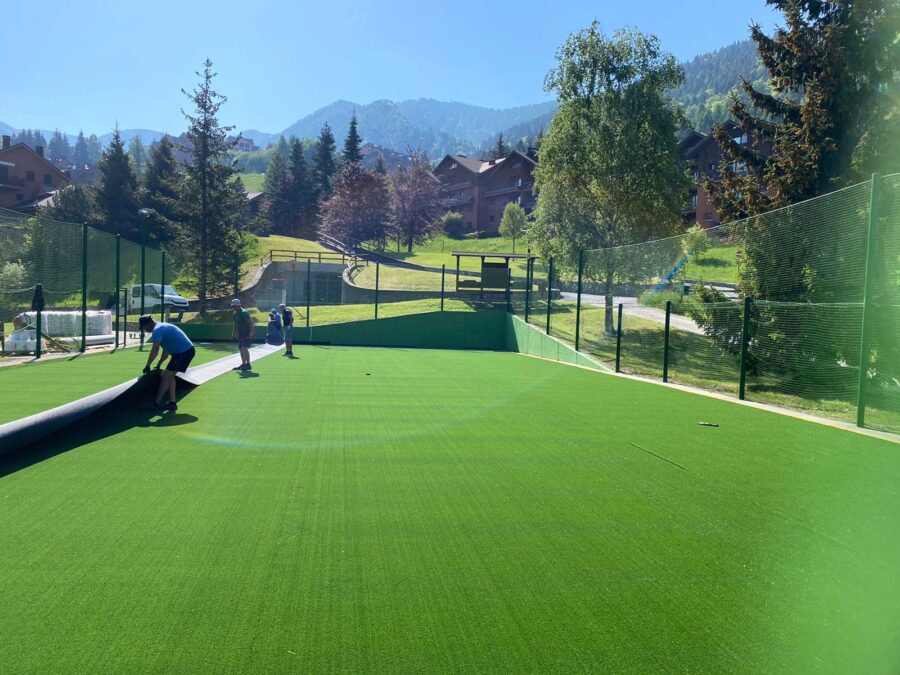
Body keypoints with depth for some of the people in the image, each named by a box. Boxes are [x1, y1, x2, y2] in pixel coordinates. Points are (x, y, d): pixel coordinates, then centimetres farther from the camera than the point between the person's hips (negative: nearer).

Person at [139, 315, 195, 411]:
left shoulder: (157, 330, -12)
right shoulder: (162, 327, 20)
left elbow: (155, 350, -20)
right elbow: (167, 349, 24)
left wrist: (147, 366, -13)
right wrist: (159, 364, 21)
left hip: (184, 352, -10)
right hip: (187, 350, 10)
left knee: (166, 376, -4)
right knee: (170, 376, 14)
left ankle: (156, 403, 1)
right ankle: (172, 402, 14)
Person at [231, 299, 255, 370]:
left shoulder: (244, 312, -16)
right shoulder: (235, 313, 11)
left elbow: (251, 322, -22)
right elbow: (235, 324, 23)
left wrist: (251, 332, -29)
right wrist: (233, 334, 21)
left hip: (247, 334, -9)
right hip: (240, 334, 9)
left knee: (244, 348, -17)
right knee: (241, 349, 9)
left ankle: (248, 364, -14)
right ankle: (243, 364, 16)